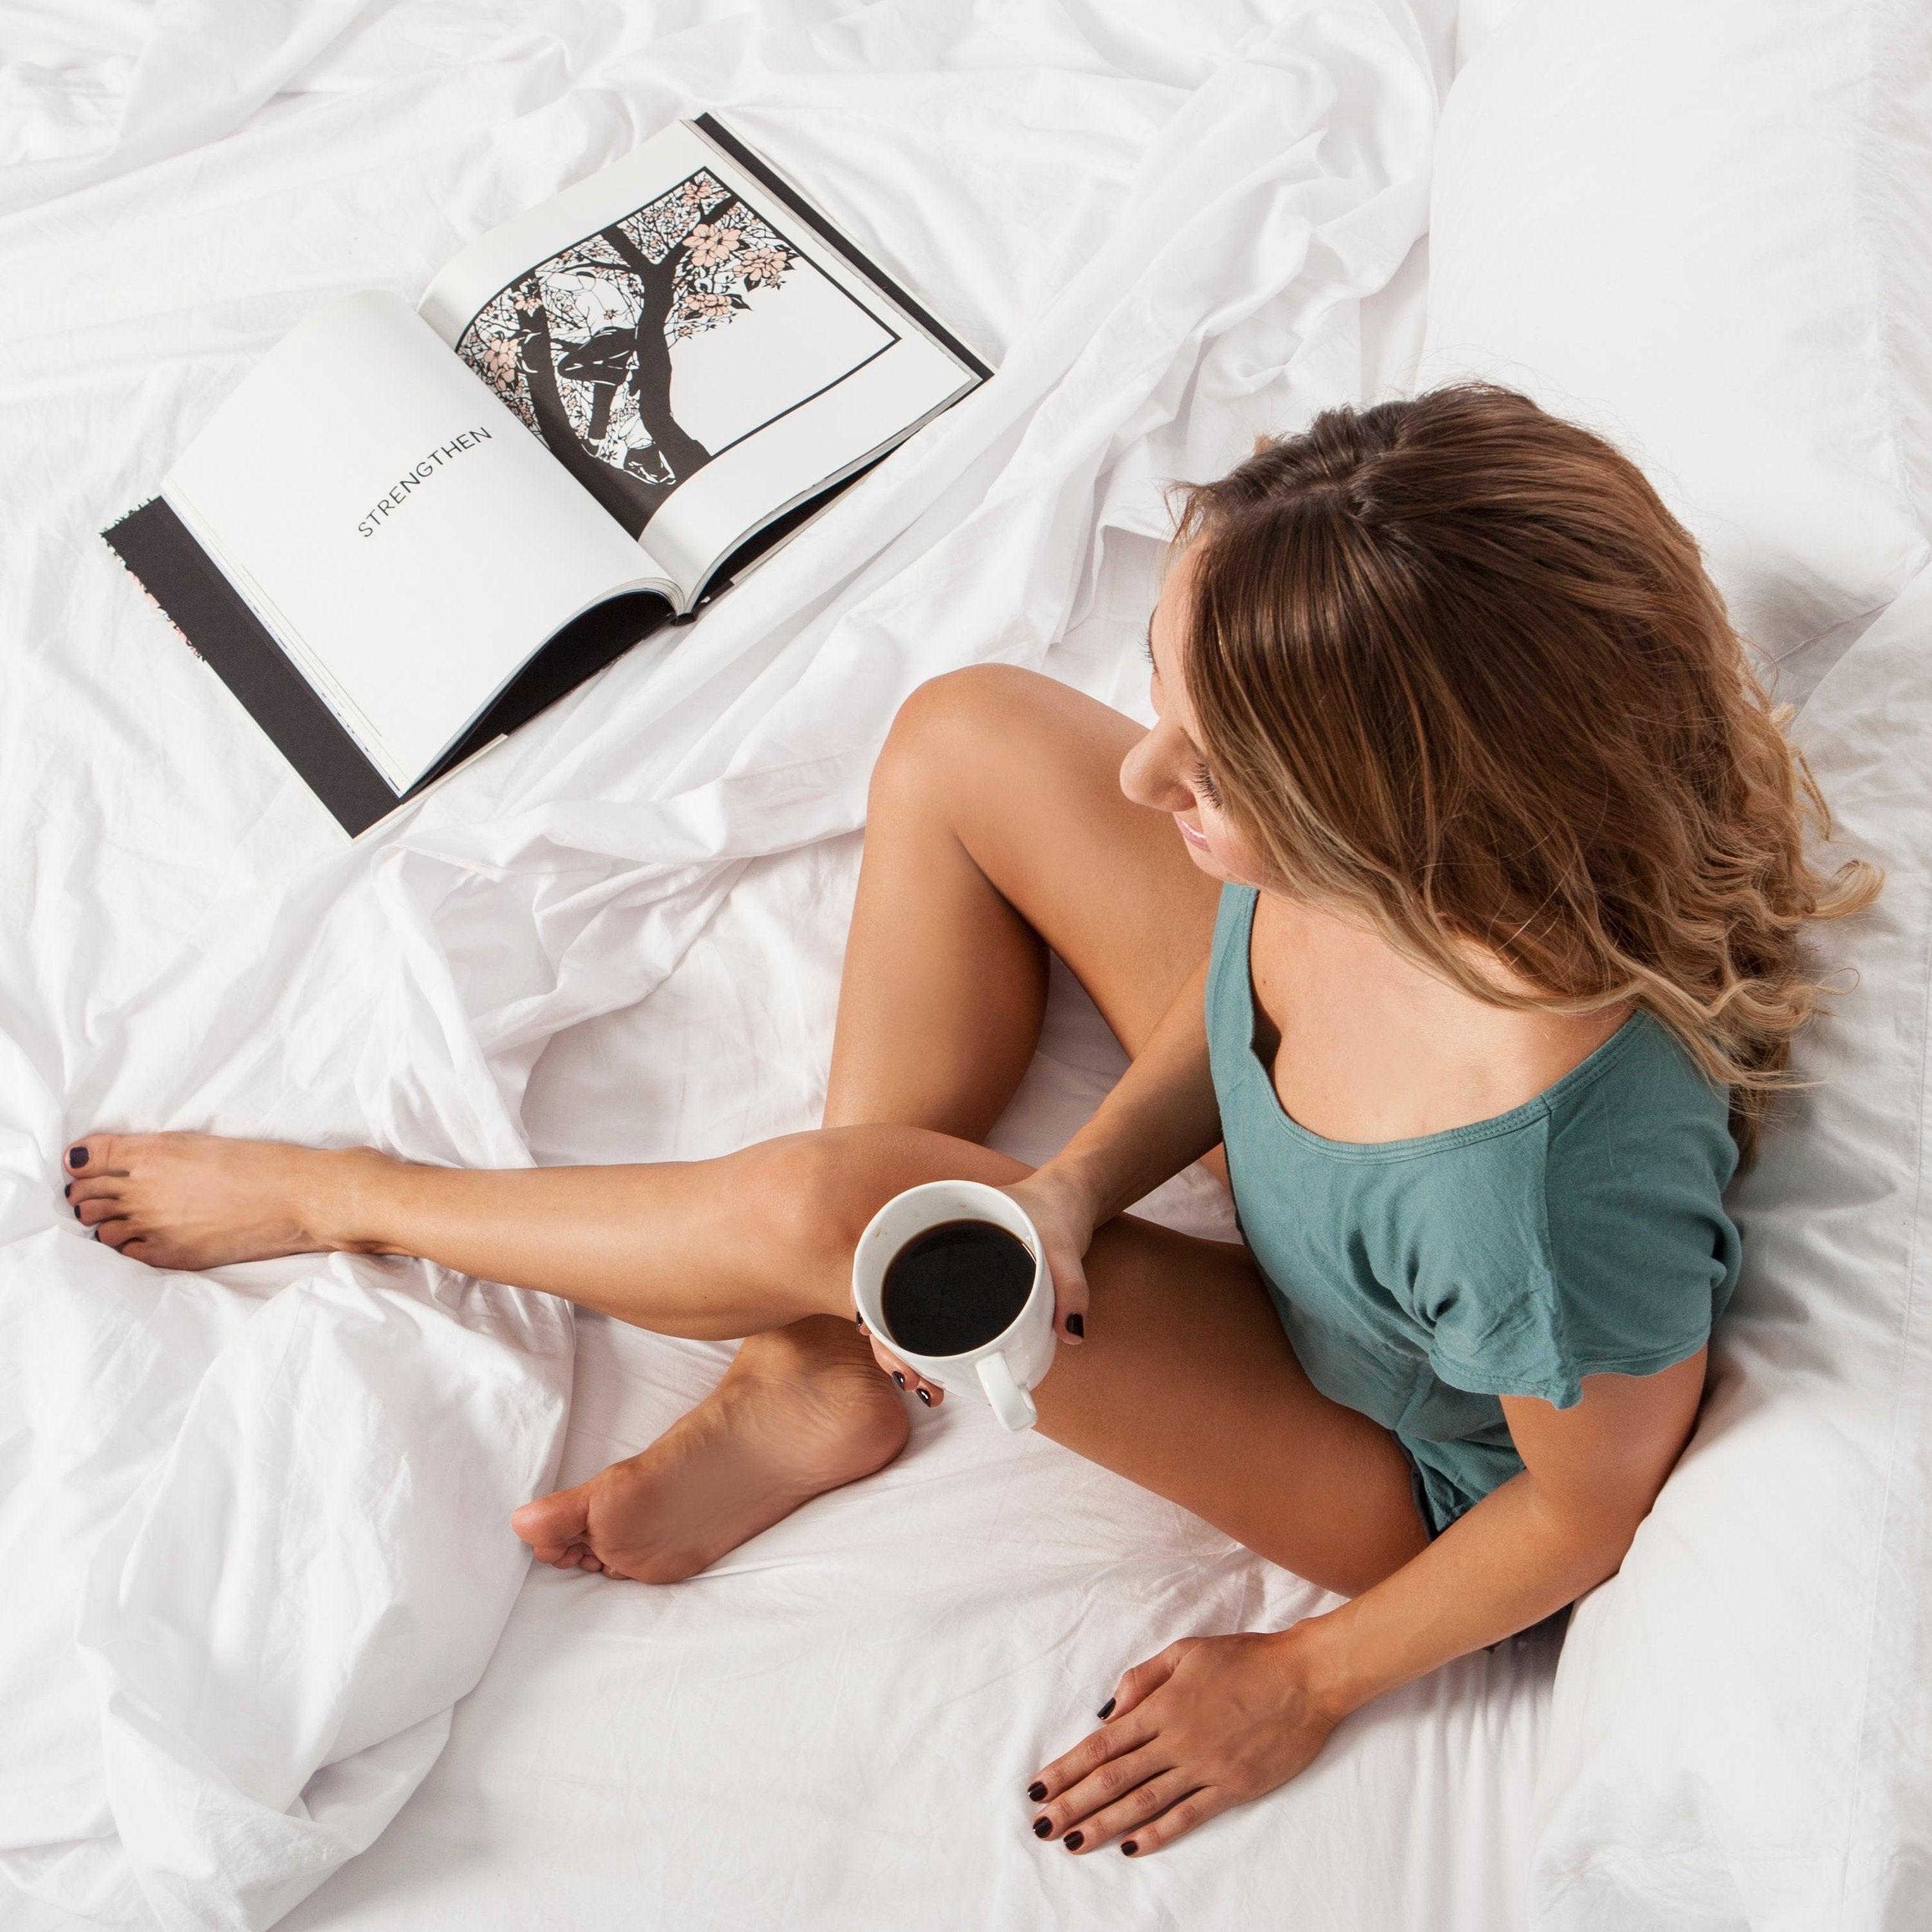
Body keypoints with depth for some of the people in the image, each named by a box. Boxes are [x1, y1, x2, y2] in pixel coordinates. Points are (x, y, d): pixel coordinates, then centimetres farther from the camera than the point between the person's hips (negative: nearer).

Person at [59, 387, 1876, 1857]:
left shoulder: (1552, 1167, -44)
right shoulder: (1389, 846, -28)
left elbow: (1595, 1508, -24)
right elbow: (1271, 969, -6)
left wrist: (1304, 1682, -8)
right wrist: (1082, 1179, -21)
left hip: (1405, 1460, -5)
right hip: (1271, 1156, 6)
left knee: (819, 1210, -22)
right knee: (962, 739, -7)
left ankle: (350, 1195, 13)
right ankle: (809, 1386, 5)